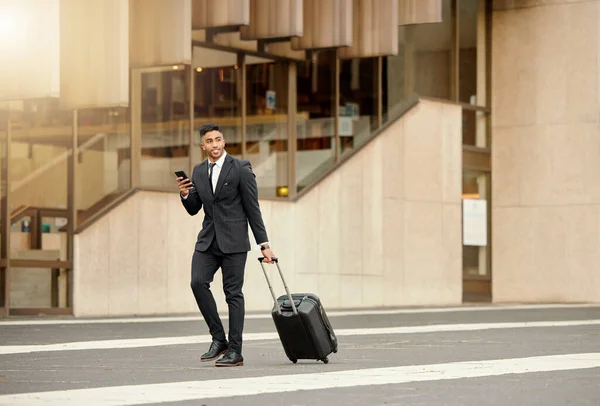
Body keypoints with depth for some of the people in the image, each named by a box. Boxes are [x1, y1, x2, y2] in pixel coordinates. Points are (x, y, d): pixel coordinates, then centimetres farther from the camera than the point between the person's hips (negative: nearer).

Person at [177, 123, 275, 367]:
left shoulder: (241, 169, -5)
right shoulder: (198, 171, 10)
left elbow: (253, 209, -5)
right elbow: (193, 210, 15)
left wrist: (264, 244, -7)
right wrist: (185, 194, -8)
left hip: (233, 241, -5)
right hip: (208, 239, 5)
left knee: (233, 293, -3)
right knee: (198, 282, -13)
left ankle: (235, 352, 2)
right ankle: (218, 339, -1)